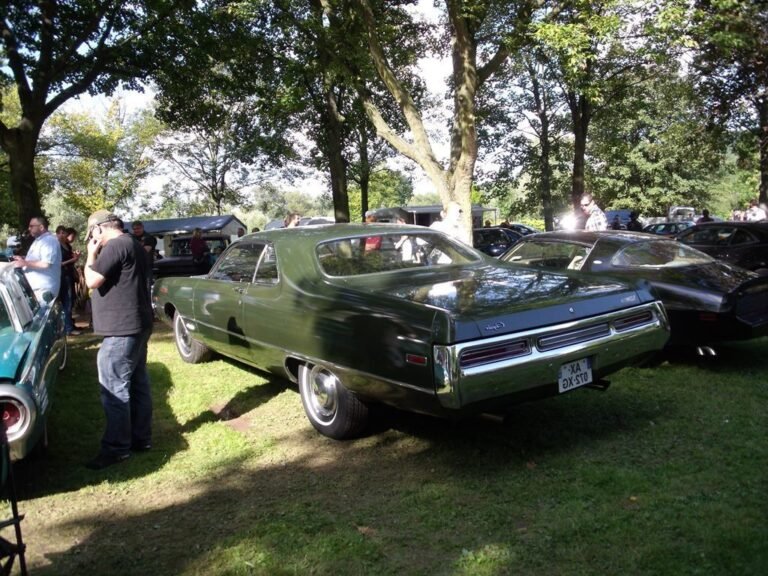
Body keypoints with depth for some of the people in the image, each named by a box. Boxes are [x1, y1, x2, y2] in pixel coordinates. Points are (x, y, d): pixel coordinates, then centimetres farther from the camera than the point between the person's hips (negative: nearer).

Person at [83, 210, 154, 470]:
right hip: (136, 325, 11)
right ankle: (141, 438, 22)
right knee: (137, 385, 14)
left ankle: (116, 448, 1)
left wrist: (91, 254, -5)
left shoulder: (115, 246, -16)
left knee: (114, 390, -5)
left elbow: (92, 281, -16)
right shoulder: (134, 244, 17)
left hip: (121, 330, -11)